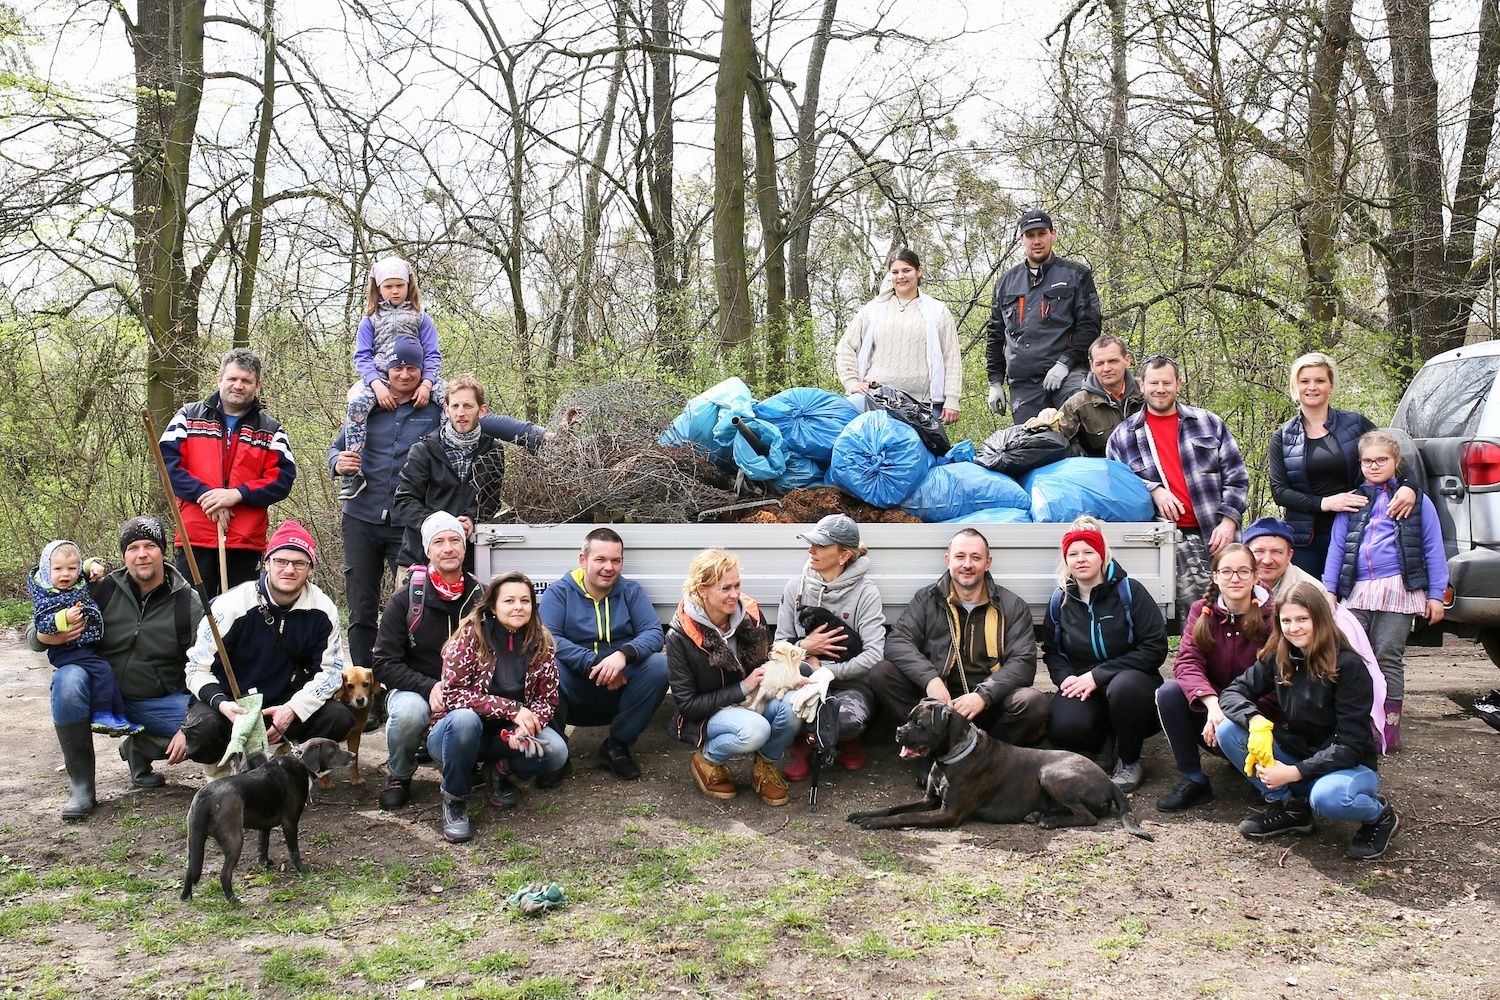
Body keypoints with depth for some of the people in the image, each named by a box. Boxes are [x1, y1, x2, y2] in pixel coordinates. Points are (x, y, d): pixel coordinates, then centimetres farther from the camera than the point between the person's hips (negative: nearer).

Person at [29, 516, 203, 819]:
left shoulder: (188, 603, -7)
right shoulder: (103, 590, -6)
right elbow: (35, 632, 2)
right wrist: (43, 638, -24)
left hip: (159, 703, 0)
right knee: (68, 679, -31)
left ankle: (140, 749, 7)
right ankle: (80, 785, -16)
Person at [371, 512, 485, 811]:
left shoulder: (482, 597, 2)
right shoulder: (405, 600, -5)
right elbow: (384, 664, -7)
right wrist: (430, 687, -22)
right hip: (414, 691, -1)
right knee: (408, 710, -38)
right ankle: (399, 776, -5)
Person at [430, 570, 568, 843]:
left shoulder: (542, 643, -5)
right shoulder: (470, 635, -16)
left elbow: (548, 699, -3)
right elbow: (453, 693, -21)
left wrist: (525, 727, -26)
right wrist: (511, 709, -28)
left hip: (509, 734, 3)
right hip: (462, 731, -3)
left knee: (556, 753, -24)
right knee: (464, 718, -38)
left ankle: (499, 768, 7)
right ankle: (454, 798, -13)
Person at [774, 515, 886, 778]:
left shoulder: (865, 592, -8)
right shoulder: (795, 587, 2)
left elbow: (874, 655, -16)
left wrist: (825, 671, -19)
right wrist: (805, 647, -17)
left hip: (851, 684, -2)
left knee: (848, 717, -38)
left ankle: (848, 743, 4)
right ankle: (802, 746, 2)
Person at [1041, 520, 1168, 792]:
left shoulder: (1129, 591, -8)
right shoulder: (1060, 601, 5)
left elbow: (1156, 647, -13)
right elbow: (1051, 652, 14)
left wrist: (1098, 675, -19)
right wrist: (1065, 677, -11)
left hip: (1131, 681, -2)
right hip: (1082, 688, 2)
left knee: (1124, 686, -40)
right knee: (1062, 728, -32)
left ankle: (1129, 762, -11)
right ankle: (1100, 743, 8)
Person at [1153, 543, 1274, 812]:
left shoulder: (1271, 614, -12)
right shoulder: (1202, 611, -2)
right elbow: (1187, 661, -15)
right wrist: (1212, 703, -35)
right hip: (1208, 707, 3)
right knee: (1168, 693, -25)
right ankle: (1194, 780, -11)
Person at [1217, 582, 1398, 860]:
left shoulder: (1349, 667, -20)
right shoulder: (1277, 659, -5)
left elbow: (1350, 744, -22)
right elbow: (1233, 692, -6)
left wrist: (1295, 772, -28)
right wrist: (1255, 719, -29)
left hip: (1349, 765, -5)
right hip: (1295, 752, 5)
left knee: (1327, 796, -40)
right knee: (1228, 730, -16)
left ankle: (1380, 815, -3)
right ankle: (1289, 807, -1)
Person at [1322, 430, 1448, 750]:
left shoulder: (1416, 500, 8)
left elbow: (1433, 550, 6)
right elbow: (1336, 547, 13)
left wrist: (1436, 594, 1)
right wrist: (1329, 589, 6)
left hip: (1397, 588, -3)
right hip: (1356, 590, 3)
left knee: (1388, 658, -3)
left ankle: (1389, 731, 3)